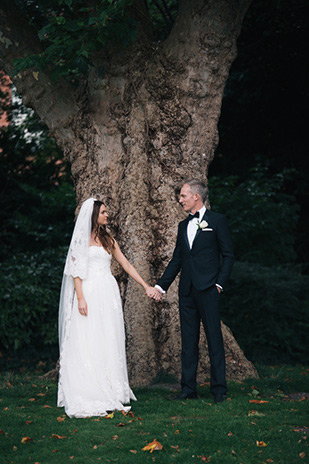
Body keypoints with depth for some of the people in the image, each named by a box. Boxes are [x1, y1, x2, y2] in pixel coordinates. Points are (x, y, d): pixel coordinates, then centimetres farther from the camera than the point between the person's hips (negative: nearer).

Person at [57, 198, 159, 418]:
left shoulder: (108, 240, 16)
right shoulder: (82, 239, 1)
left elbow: (126, 264, 17)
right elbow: (76, 270, -4)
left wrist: (146, 286, 11)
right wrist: (80, 298, -14)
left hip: (108, 294, 6)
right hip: (89, 293, -5)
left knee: (109, 344, 4)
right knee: (88, 344, -6)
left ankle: (110, 395, 7)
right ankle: (88, 398, -6)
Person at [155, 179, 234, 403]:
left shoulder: (217, 220, 0)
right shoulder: (183, 226, 17)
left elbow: (228, 255, -1)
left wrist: (220, 283, -9)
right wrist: (161, 285, 13)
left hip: (207, 290, -6)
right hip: (187, 291, 6)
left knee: (214, 339, -3)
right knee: (188, 340, 7)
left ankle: (219, 389, 3)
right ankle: (189, 389, 12)